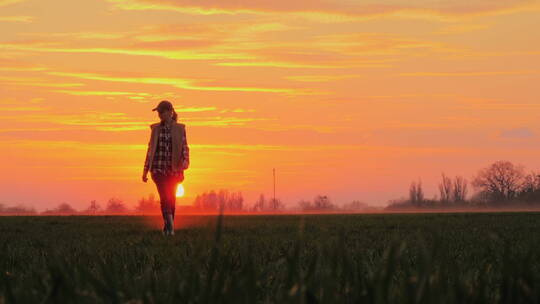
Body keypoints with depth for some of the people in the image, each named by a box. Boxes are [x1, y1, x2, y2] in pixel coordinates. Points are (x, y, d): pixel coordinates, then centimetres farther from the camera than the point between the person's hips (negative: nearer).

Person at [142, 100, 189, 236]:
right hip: (158, 168, 0)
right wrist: (145, 170, 12)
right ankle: (170, 226, -24)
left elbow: (184, 147, 2)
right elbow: (150, 149, 13)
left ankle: (168, 227, 17)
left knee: (171, 198, 5)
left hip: (173, 169, 0)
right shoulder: (155, 128, 9)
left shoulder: (179, 129, 3)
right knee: (164, 196, -15)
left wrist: (185, 160, -17)